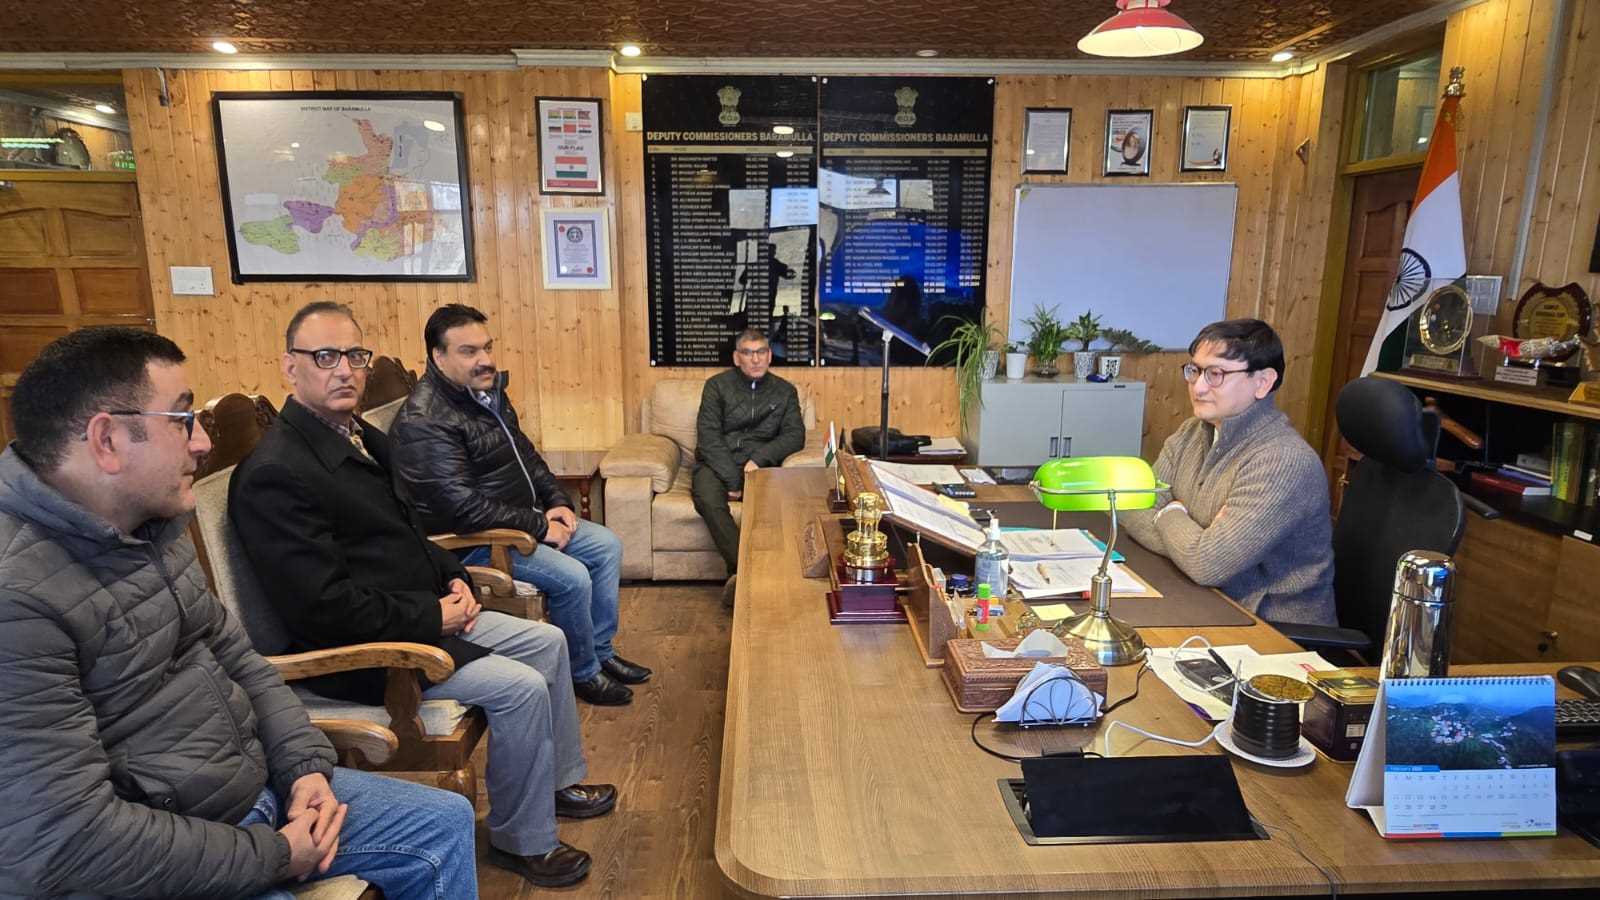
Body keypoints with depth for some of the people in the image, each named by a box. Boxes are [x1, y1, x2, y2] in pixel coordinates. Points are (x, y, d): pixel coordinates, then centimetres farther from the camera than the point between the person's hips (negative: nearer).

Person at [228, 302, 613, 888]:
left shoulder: (364, 438, 8)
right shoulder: (274, 474, -23)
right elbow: (323, 605, -27)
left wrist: (454, 578, 2)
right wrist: (432, 617, -19)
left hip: (426, 612, 10)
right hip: (358, 649, -10)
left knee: (547, 641, 11)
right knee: (521, 688, -18)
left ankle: (560, 780, 30)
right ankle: (522, 842, 5)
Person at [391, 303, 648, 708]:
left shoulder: (487, 387, 5)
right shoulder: (424, 420, -25)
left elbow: (525, 452, 15)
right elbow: (462, 506, -30)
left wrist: (558, 502, 1)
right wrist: (540, 526, -22)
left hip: (525, 518, 10)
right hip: (471, 541, -10)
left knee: (607, 545, 6)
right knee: (572, 577, -22)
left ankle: (601, 652, 18)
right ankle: (584, 674, 3)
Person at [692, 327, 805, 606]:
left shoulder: (785, 391, 12)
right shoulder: (717, 385, 4)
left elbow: (795, 435, 2)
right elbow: (708, 436, -6)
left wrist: (760, 458, -16)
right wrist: (732, 480, -17)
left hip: (759, 465, 1)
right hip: (717, 463, -1)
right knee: (708, 500, -34)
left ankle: (740, 572, -27)